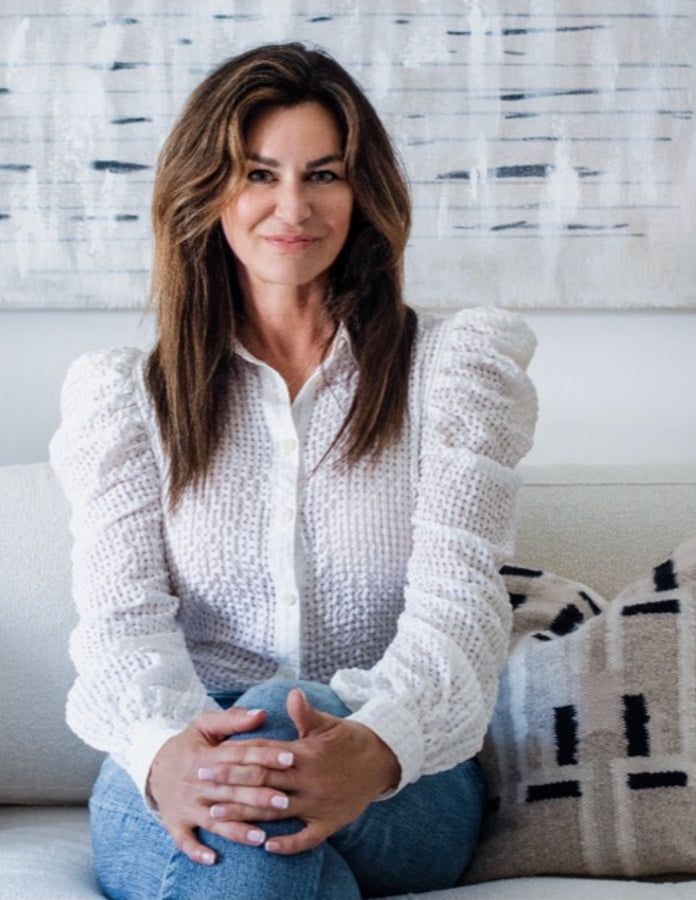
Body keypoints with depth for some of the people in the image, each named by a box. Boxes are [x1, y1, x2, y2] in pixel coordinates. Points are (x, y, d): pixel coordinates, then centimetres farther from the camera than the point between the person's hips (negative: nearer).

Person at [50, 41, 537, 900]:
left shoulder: (455, 364, 7)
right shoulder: (122, 395, 11)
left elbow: (459, 598, -7)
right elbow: (122, 612, -4)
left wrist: (376, 748, -30)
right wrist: (164, 750, -29)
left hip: (402, 781, 0)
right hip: (173, 780, 0)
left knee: (272, 716, -35)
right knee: (233, 824, -37)